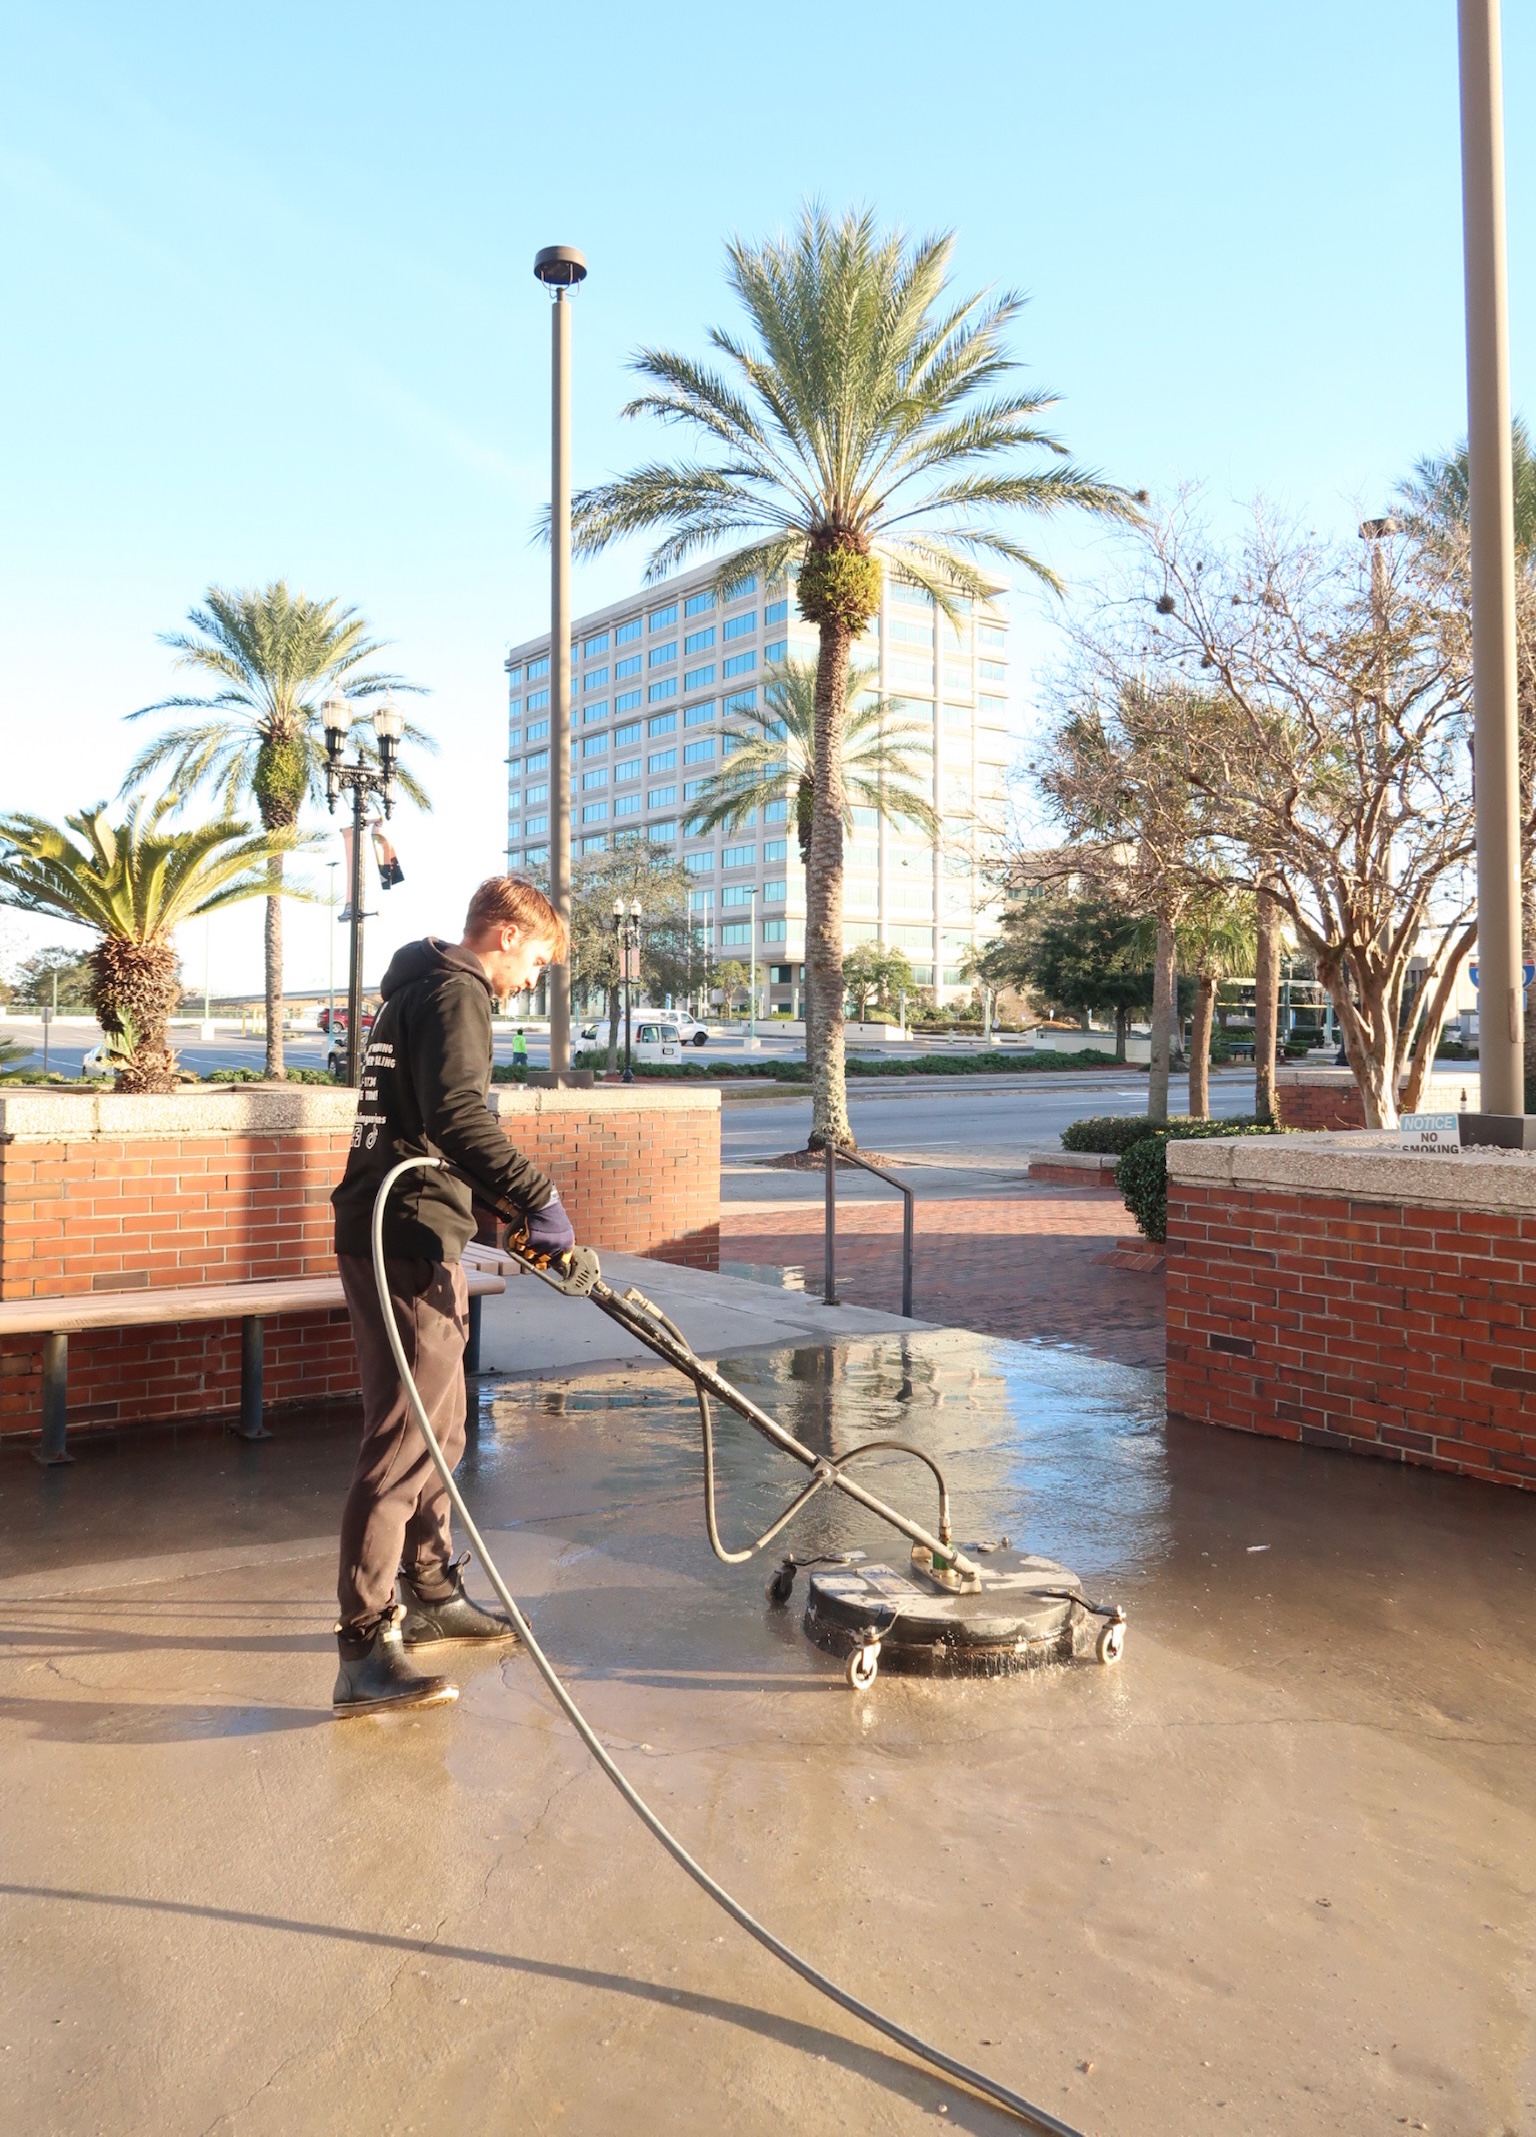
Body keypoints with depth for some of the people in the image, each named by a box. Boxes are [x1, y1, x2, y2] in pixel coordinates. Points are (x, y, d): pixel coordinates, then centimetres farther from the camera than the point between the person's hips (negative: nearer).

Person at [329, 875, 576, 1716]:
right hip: (408, 1242, -11)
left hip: (390, 1235, 11)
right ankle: (364, 1650, -7)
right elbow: (456, 1115, -27)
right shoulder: (455, 992, -10)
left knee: (438, 1429, 19)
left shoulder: (418, 989, 23)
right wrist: (537, 1197, -29)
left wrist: (502, 1208, 29)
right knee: (403, 1439, -10)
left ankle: (431, 1594, 31)